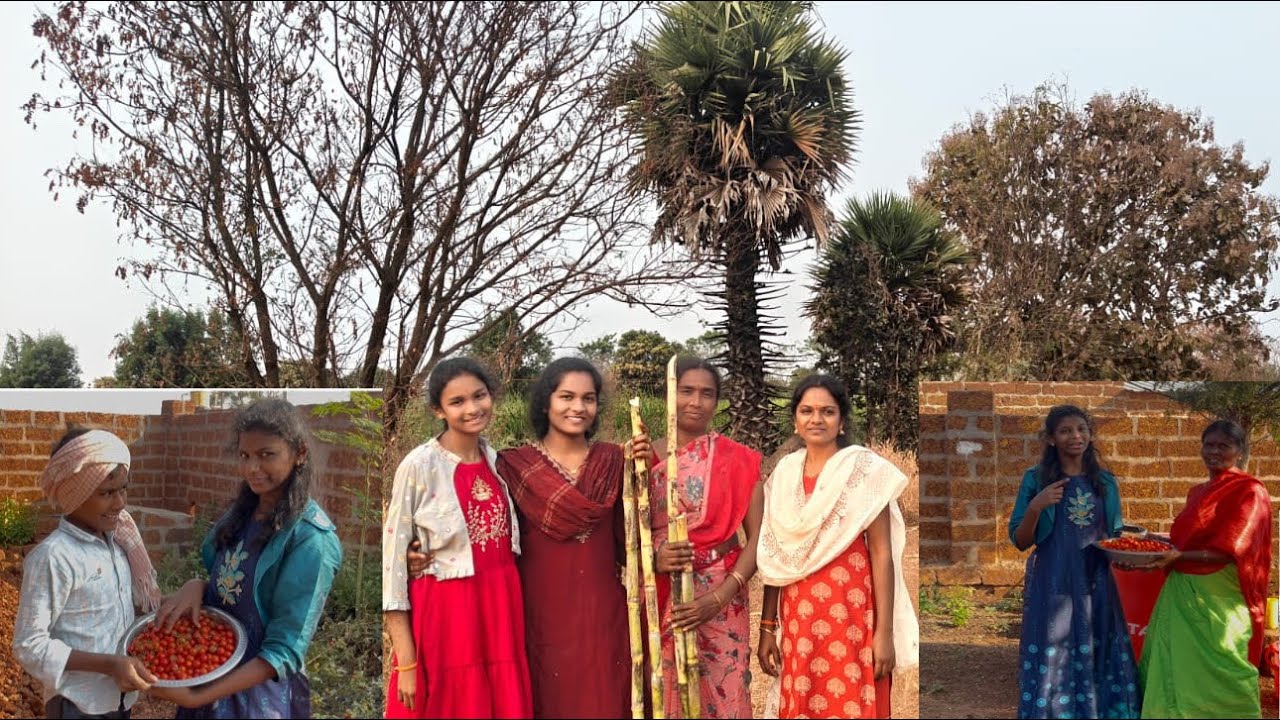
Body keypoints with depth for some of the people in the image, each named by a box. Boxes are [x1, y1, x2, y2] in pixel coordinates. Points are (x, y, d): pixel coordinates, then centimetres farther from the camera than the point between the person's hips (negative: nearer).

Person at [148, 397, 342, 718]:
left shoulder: (311, 539, -22)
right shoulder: (243, 512, 1)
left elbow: (285, 651, -22)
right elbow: (224, 587, 10)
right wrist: (196, 587, -12)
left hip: (259, 693, -6)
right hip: (207, 673, 6)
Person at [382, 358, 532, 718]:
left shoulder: (499, 461, 6)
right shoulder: (419, 466, -10)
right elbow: (395, 558, -10)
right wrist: (406, 660, -13)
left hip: (500, 610, 5)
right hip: (444, 613, -5)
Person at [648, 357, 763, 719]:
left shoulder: (739, 459, 0)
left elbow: (757, 537, -3)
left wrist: (720, 597, -14)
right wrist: (654, 559, -17)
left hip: (720, 603, -1)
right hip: (659, 601, 1)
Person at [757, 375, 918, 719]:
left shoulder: (865, 469, -5)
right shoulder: (784, 473, 7)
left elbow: (882, 554, -7)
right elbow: (775, 559, 10)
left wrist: (885, 632, -11)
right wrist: (767, 626, 8)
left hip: (851, 614, -4)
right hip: (797, 616, 4)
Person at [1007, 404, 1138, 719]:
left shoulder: (1106, 481, 9)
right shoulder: (1036, 479, -2)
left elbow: (1115, 535, 18)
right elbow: (1020, 541, -1)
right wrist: (1036, 507, -18)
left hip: (1095, 586, 3)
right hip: (1052, 586, -3)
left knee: (1099, 661, 6)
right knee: (1053, 662, -1)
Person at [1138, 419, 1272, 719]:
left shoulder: (1250, 491, -7)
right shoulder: (1197, 493, 16)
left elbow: (1230, 550, -16)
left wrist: (1179, 557, -23)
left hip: (1218, 601, -7)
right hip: (1181, 596, 7)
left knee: (1215, 678, 0)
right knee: (1177, 674, 11)